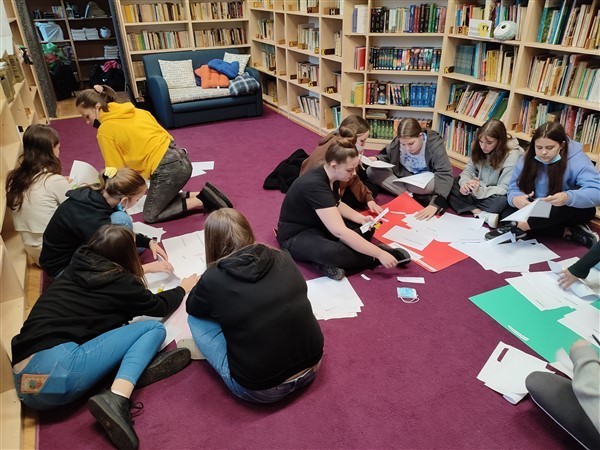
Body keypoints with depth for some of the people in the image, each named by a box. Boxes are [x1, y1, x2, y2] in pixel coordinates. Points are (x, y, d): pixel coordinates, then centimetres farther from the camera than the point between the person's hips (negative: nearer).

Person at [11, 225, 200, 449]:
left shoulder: (76, 269, 19)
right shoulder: (118, 281, 1)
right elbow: (159, 307, 17)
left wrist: (146, 269, 51)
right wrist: (182, 288, 36)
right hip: (56, 368, -8)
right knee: (154, 328, -2)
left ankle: (139, 368, -10)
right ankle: (116, 399, -20)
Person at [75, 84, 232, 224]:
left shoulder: (105, 132, -3)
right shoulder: (134, 111, 16)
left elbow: (116, 169, 1)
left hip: (167, 168, -9)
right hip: (180, 157, 9)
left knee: (150, 216, 8)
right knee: (161, 199, 26)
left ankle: (200, 201, -2)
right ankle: (199, 195, 9)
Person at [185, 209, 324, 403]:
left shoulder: (213, 279, -15)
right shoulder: (283, 259, -4)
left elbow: (191, 307, 10)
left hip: (261, 390, -4)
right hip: (311, 365, 5)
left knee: (196, 319, 10)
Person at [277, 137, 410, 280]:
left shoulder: (331, 177, -6)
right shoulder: (314, 186, -32)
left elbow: (336, 204, 16)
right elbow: (340, 232, -37)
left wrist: (361, 218, -2)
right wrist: (379, 254, -34)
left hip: (319, 225, 9)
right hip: (296, 236, -9)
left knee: (366, 229, 0)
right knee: (331, 252, -40)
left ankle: (329, 261, -14)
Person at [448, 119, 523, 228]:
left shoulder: (512, 155, -22)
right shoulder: (478, 147, -7)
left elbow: (505, 189, -22)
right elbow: (469, 170, -3)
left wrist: (481, 191, -39)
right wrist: (465, 183, -27)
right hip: (479, 187, 6)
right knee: (451, 186, -18)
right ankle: (483, 214, -28)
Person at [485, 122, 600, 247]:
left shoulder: (577, 160, -18)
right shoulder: (528, 159, -7)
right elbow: (514, 188, -10)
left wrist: (568, 198, -50)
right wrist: (515, 199, -36)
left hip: (573, 212, -3)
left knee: (575, 197, -35)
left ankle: (519, 227, -33)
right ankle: (567, 231, -20)